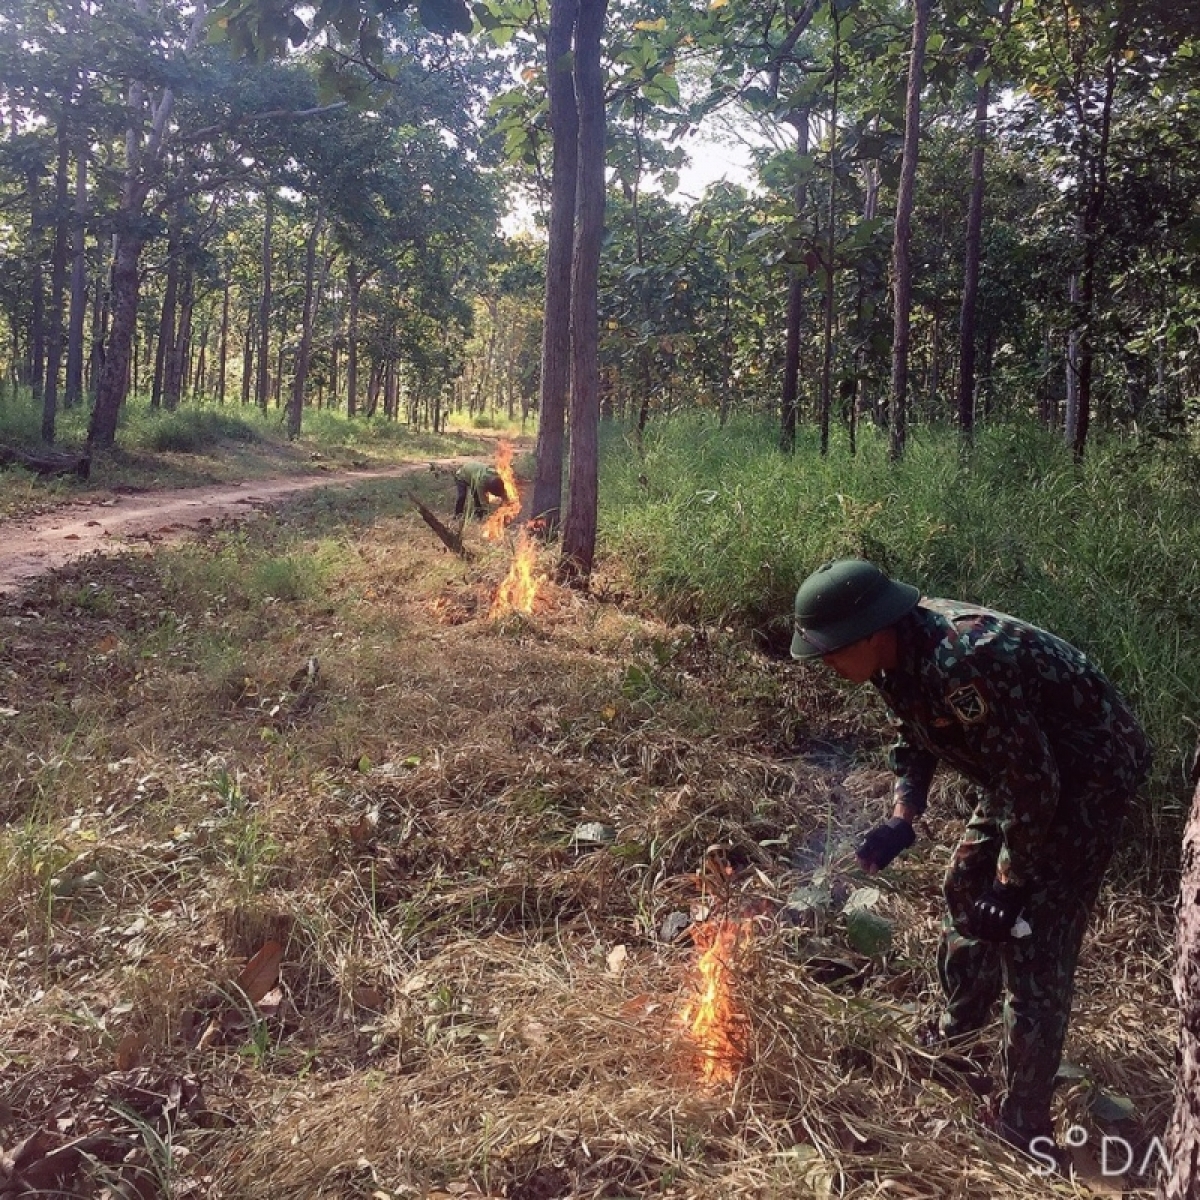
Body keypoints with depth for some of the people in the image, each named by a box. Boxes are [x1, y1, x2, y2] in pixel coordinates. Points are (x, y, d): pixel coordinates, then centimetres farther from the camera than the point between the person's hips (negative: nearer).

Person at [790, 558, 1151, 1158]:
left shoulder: (961, 664, -37)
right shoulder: (898, 652, -9)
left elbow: (1031, 781, -30)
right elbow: (914, 741, 8)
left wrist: (1012, 883, -19)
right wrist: (901, 820, -6)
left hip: (1087, 774, -9)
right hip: (1026, 767, 9)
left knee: (1035, 942, -7)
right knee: (966, 885, 21)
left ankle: (1024, 1121, 7)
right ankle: (966, 1013, 46)